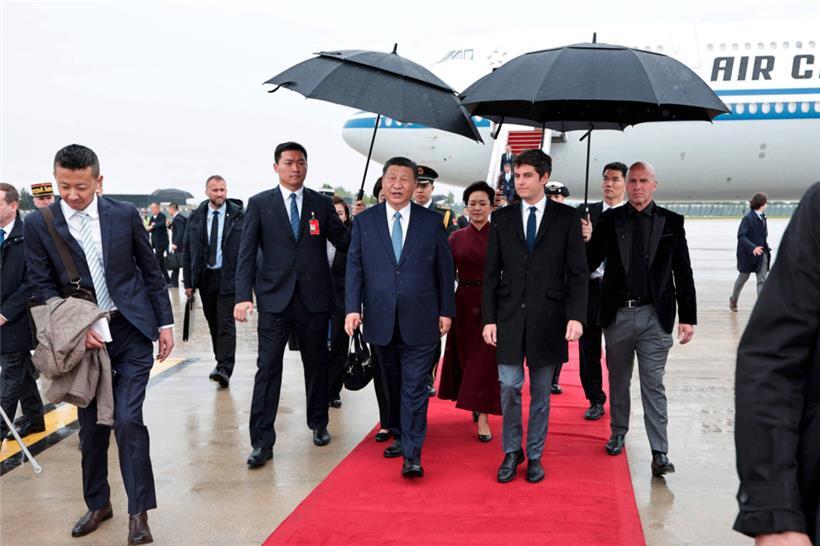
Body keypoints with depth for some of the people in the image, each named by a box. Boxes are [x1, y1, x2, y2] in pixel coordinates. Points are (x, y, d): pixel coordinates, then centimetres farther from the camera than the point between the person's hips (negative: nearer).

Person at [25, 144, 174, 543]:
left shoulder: (125, 214, -1)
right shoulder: (38, 225, -2)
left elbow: (151, 270, 5)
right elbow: (43, 286, -1)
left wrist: (165, 322, 3)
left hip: (131, 330, -1)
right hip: (83, 337, 2)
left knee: (127, 420, -9)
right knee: (91, 426, 12)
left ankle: (139, 512, 4)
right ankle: (98, 504, 32)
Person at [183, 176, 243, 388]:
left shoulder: (238, 215, -3)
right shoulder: (196, 217, 6)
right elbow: (187, 250, 8)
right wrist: (188, 281, 3)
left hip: (229, 277, -4)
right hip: (204, 276, 4)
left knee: (226, 323, -9)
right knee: (213, 323, 12)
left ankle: (224, 369, -11)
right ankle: (221, 362, 26)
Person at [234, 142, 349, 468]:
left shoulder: (322, 204, 6)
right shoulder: (259, 204, 2)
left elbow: (343, 243, 6)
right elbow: (247, 253, -2)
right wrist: (244, 295, -11)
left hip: (314, 298, 2)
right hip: (274, 298, -2)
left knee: (317, 365, 14)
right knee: (267, 368, -3)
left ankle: (318, 424, 33)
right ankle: (262, 443, 4)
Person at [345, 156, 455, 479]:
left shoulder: (432, 222, 2)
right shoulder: (364, 221, 4)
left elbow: (444, 269, 4)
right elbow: (354, 267, 2)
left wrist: (446, 311, 2)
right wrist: (352, 307, -8)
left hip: (419, 321, -2)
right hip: (380, 320, 2)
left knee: (415, 387, -3)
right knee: (392, 385, 16)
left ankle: (412, 455, 0)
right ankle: (400, 436, 34)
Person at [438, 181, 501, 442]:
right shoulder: (457, 238, 5)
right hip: (464, 303, 3)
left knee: (485, 359, -3)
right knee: (466, 356, 13)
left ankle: (483, 417, 0)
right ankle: (477, 404, 34)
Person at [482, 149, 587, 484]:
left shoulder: (566, 217, 2)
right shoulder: (502, 218, 6)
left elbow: (577, 272, 0)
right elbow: (491, 273, 6)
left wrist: (576, 316, -11)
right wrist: (488, 318, -1)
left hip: (548, 318, -1)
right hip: (509, 316, 1)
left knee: (540, 392, 8)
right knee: (509, 387, 0)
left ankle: (535, 455, 23)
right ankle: (511, 452, 19)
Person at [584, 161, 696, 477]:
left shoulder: (671, 222, 1)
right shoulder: (610, 220, 3)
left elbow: (683, 272, 1)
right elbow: (590, 264, 1)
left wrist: (688, 317, -2)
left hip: (654, 317, -2)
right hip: (618, 314, 2)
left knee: (653, 386, 0)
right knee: (618, 381, 16)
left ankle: (659, 453, 4)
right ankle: (618, 433, 35)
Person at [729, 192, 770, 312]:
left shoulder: (762, 217, 6)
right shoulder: (747, 218, -17)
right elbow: (741, 236, -23)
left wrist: (765, 247, 12)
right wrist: (753, 247, -33)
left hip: (761, 253, 6)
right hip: (748, 253, -6)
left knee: (762, 280, -2)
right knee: (743, 277, 14)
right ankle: (733, 299, 37)